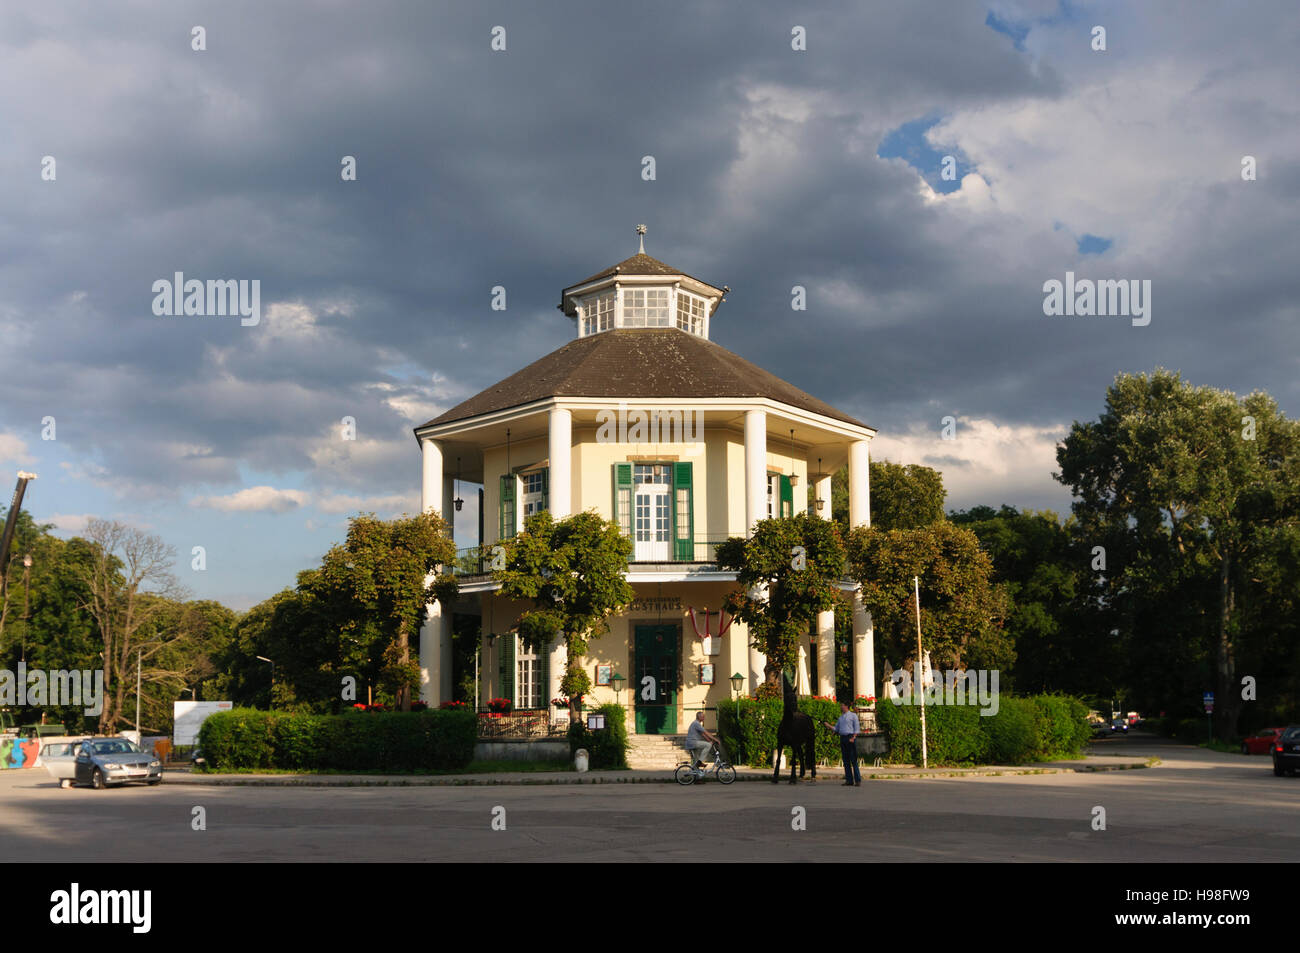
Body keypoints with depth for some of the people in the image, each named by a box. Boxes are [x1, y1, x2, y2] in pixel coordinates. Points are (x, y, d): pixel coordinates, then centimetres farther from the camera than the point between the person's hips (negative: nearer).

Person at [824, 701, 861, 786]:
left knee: (853, 760, -9)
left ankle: (858, 780, -8)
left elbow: (857, 728, -2)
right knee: (846, 760, 4)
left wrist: (853, 738, -13)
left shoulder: (853, 715, 3)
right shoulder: (840, 717, 21)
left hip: (850, 738, -6)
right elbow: (836, 729, 21)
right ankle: (849, 780, 6)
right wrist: (828, 725, 6)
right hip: (842, 738, 6)